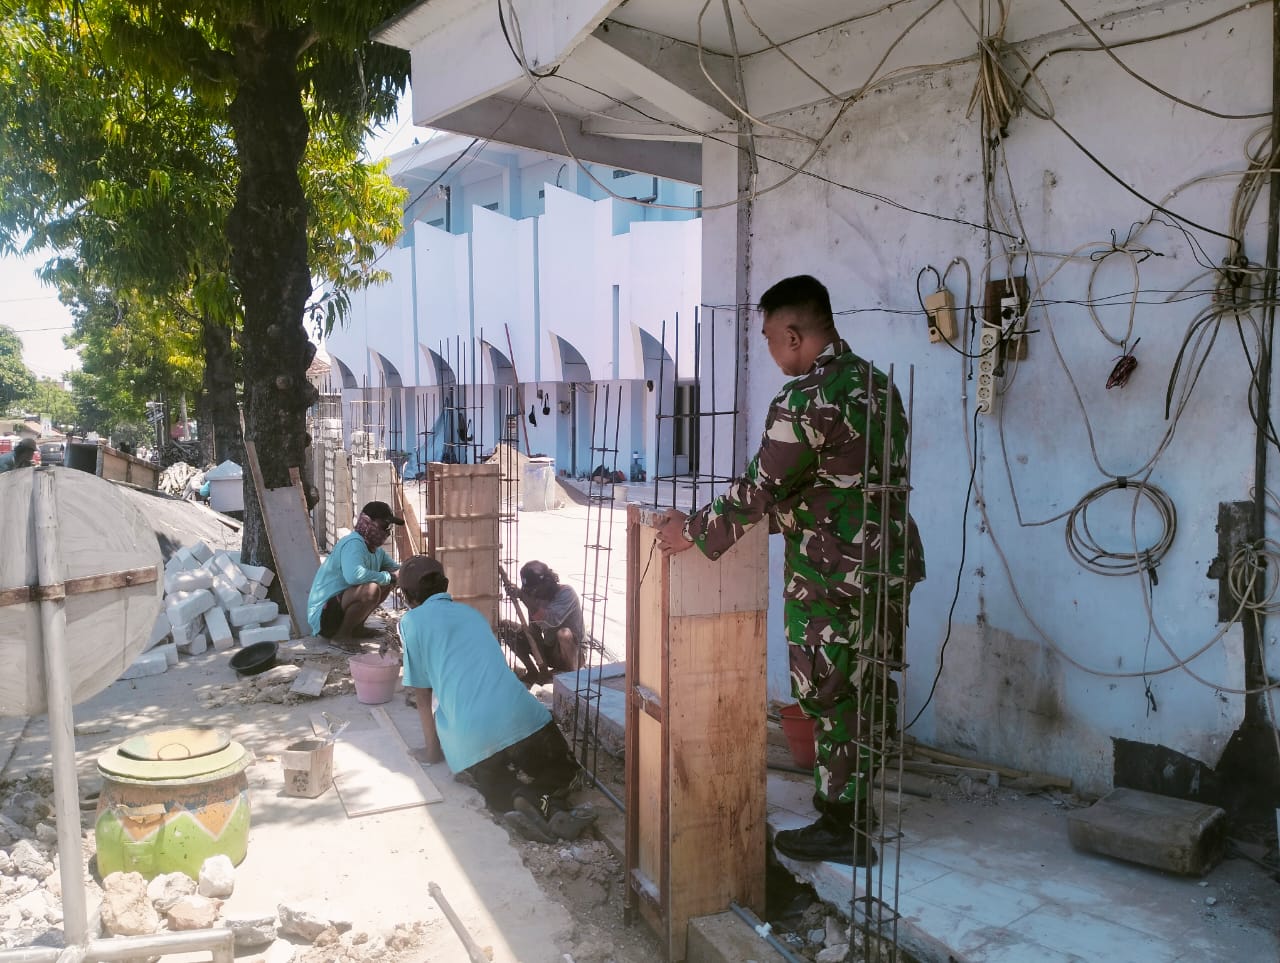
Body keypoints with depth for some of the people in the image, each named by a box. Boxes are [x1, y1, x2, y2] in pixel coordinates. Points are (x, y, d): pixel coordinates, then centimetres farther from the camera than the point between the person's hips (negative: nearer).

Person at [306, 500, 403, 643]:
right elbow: (354, 575, -40)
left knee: (386, 580, 11)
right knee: (371, 589, -32)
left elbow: (395, 568, 20)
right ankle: (342, 634, -11)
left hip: (341, 603, 10)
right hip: (324, 613, -10)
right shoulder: (354, 543, -21)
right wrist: (388, 576, -26)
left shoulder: (376, 550, 8)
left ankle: (356, 627, 13)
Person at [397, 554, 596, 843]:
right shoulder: (470, 612, 25)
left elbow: (422, 695, 14)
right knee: (566, 776, 25)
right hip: (524, 717, 3)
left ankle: (520, 802, -12)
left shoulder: (410, 622, 11)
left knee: (502, 791, 24)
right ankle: (549, 806, -8)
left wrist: (432, 749, 27)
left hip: (471, 738, -3)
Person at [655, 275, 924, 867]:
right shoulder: (875, 382, 9)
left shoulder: (805, 399, -20)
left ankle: (842, 829, 19)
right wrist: (783, 511, 23)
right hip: (891, 562, 9)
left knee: (831, 699, 5)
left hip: (833, 577, -9)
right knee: (872, 690, 18)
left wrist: (692, 531, -9)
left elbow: (761, 488, -20)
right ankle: (859, 810, 34)